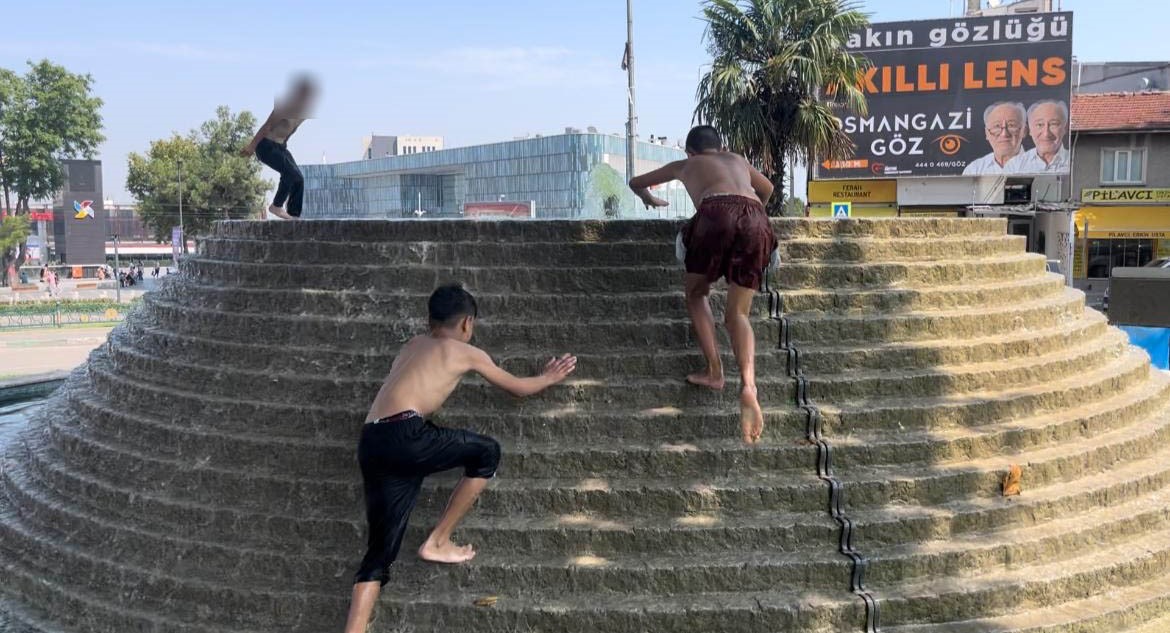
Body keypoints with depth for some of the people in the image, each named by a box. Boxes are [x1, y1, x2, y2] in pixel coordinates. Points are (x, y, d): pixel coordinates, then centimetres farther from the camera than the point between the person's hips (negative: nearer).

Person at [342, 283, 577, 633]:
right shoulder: (466, 352, 13)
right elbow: (519, 388, 27)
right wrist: (549, 377, 47)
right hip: (403, 435, -7)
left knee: (381, 550, 6)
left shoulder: (413, 345, 30)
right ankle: (437, 543, 15)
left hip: (371, 445, 7)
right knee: (487, 452, 15)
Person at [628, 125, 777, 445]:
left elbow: (636, 183, 48)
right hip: (756, 220, 2)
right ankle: (748, 385, -20)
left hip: (717, 213, -2)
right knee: (738, 313, 5)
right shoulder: (738, 160, 39)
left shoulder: (684, 165, 34)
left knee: (696, 292, 21)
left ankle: (714, 371, 4)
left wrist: (651, 200, 67)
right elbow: (767, 190, 57)